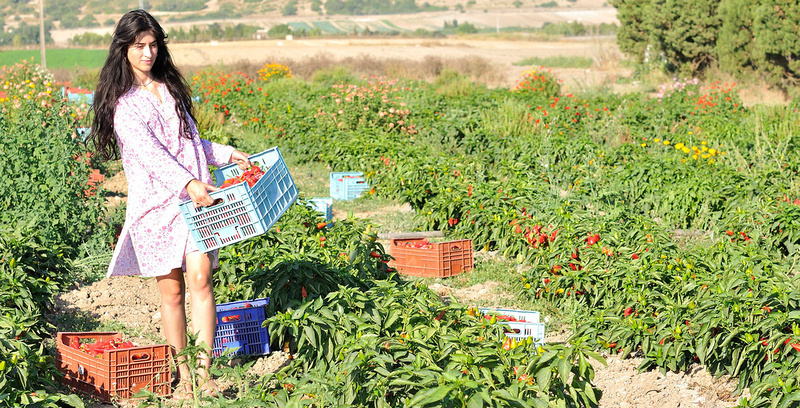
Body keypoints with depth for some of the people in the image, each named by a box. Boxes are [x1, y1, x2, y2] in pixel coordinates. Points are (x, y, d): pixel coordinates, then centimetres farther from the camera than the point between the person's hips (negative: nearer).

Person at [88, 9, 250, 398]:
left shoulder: (169, 87, 15)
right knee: (171, 291, 2)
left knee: (200, 275, -13)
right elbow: (148, 150, -20)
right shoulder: (122, 102, -5)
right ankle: (183, 378, 13)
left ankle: (204, 371, -14)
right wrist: (187, 182, -33)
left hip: (194, 197, 4)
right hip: (155, 202, -3)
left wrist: (226, 154, 18)